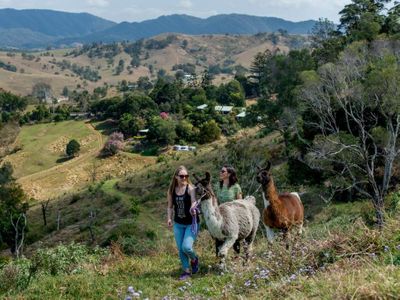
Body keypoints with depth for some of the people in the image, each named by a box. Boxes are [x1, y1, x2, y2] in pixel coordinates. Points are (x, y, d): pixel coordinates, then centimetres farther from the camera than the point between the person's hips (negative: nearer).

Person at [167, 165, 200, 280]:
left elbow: (194, 201, -31)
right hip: (178, 224, 4)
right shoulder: (171, 190, 0)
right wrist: (169, 218, -7)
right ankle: (186, 271, 25)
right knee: (180, 249, 8)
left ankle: (194, 259, 18)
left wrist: (193, 208, -52)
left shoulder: (190, 188, -14)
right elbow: (170, 207, 8)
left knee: (186, 247, -16)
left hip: (191, 223, -4)